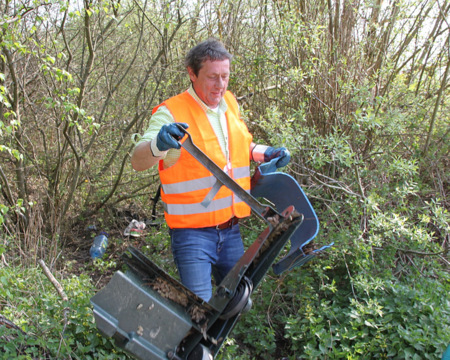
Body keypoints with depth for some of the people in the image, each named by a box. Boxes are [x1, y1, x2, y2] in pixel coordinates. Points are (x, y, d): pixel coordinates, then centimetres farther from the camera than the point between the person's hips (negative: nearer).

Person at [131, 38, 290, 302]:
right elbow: (138, 162, -27)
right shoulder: (171, 113, -14)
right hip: (193, 230, -6)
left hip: (231, 228, 7)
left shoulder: (230, 104, 7)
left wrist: (268, 153, 7)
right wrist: (158, 144, -49)